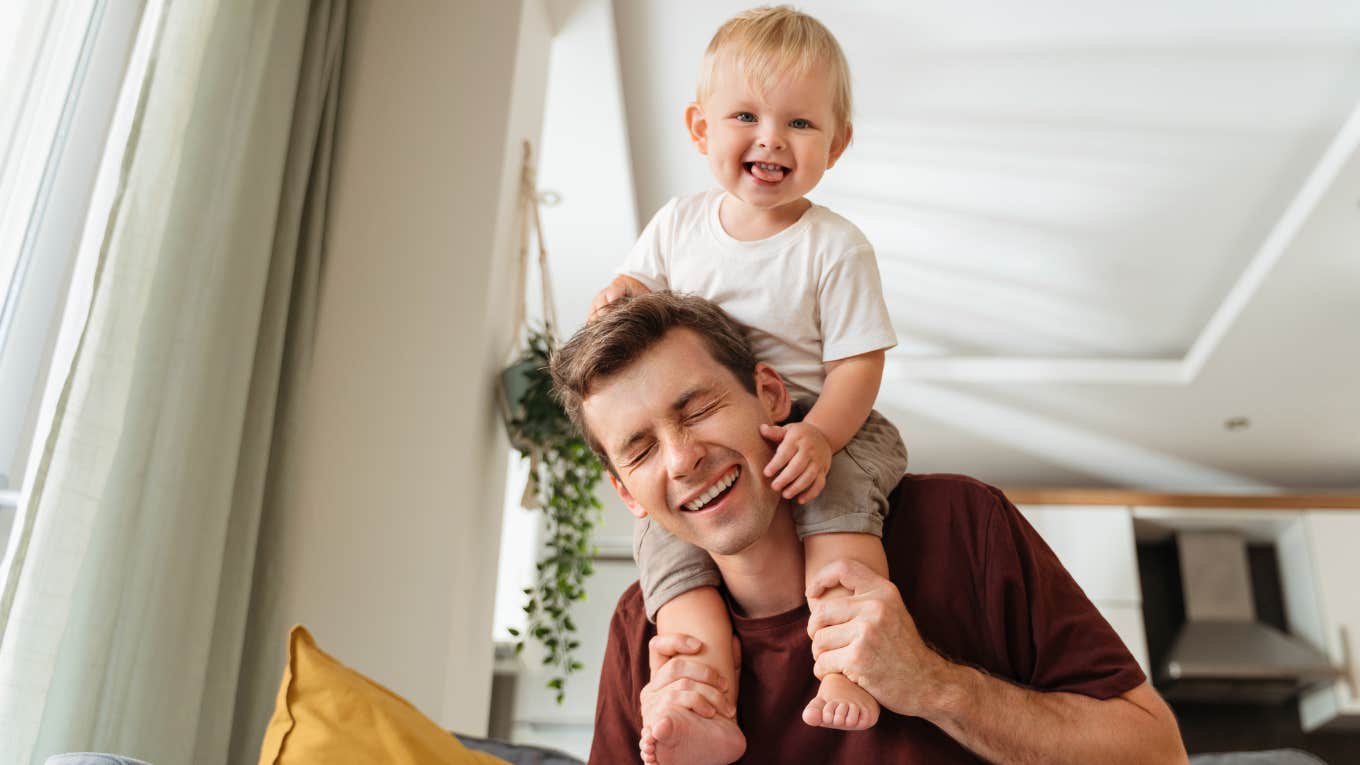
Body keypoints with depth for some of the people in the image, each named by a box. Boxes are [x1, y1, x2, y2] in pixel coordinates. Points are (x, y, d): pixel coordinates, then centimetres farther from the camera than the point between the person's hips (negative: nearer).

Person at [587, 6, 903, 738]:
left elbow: (858, 364, -9)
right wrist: (620, 300, -10)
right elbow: (633, 289, 17)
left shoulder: (835, 245, -5)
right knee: (667, 539, -21)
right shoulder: (679, 222, 7)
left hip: (811, 424, -3)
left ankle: (849, 666, -32)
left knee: (838, 496, -34)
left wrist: (818, 436, -28)